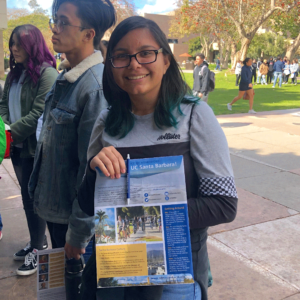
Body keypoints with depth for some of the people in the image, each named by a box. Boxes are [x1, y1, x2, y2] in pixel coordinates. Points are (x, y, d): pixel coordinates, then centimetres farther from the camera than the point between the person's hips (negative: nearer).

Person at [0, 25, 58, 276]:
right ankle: (39, 242, 33)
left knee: (33, 197, 2)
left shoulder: (47, 74, -14)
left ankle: (37, 249, 20)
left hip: (37, 147, -8)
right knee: (27, 195, 16)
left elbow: (39, 114, -20)